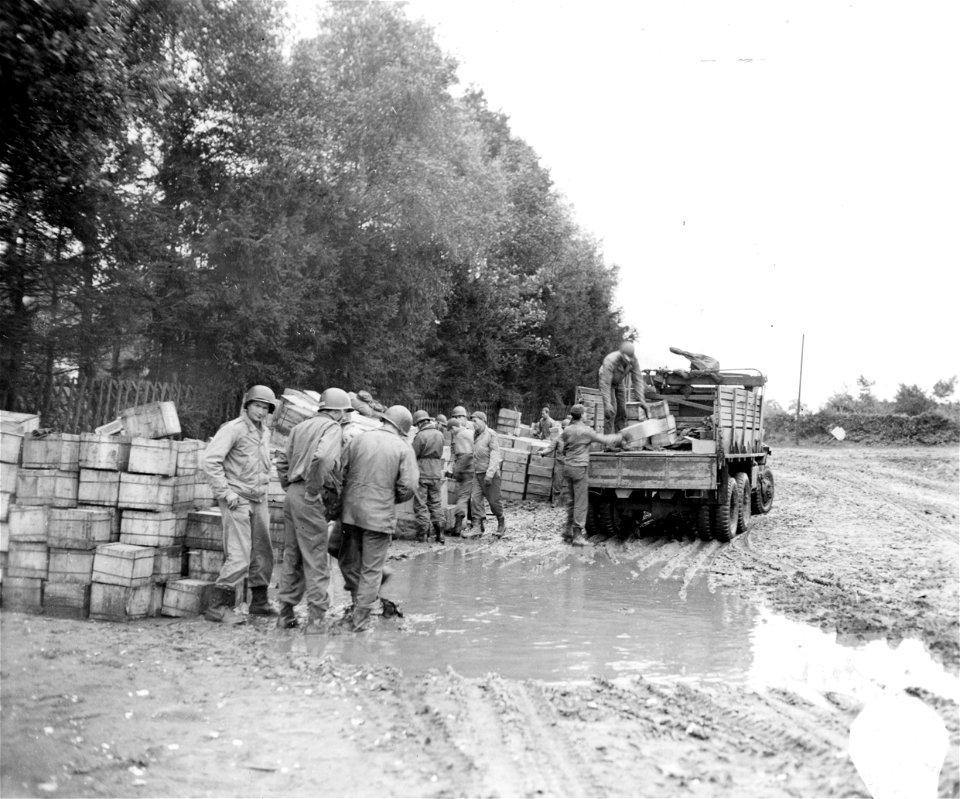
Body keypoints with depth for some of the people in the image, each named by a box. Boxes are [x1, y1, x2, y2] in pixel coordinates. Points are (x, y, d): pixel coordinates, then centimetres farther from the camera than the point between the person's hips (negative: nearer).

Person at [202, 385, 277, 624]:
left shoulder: (265, 432, 14)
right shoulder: (233, 429, -12)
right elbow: (210, 460, -19)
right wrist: (225, 492, -19)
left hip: (259, 501, 8)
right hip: (238, 501, -8)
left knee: (263, 554, 13)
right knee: (239, 557, -12)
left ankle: (259, 602, 27)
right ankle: (218, 606, -5)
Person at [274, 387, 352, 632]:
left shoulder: (302, 426, 18)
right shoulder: (332, 428, -7)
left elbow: (282, 460, 21)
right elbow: (322, 458, -26)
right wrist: (313, 491, -18)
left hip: (292, 494, 8)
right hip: (310, 500, -8)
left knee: (292, 557, 15)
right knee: (316, 560, -2)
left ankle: (286, 614, 20)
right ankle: (316, 617, 0)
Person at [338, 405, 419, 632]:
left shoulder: (359, 440, 4)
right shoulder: (403, 448, -2)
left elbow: (340, 472, 3)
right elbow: (408, 486, -8)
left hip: (351, 511, 3)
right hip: (380, 514, -3)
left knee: (349, 561, 20)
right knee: (371, 568, 7)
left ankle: (361, 603, 30)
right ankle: (361, 617, 9)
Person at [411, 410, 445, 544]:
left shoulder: (421, 436, -13)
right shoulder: (440, 435, 6)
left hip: (422, 474, -6)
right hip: (436, 474, 6)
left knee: (420, 505, 1)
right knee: (435, 504, 13)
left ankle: (423, 534, 1)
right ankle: (439, 534, 12)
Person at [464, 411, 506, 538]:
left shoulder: (490, 434, -10)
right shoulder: (475, 436, 12)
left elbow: (495, 456, -15)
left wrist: (490, 474, -22)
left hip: (490, 474, -7)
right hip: (477, 474, 7)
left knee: (493, 500, 1)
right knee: (475, 500, -4)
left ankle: (501, 523, 22)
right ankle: (477, 527, -4)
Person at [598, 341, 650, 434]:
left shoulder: (633, 360, -26)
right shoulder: (610, 361, -40)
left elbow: (637, 379, -19)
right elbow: (605, 383, -38)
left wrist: (641, 399, -25)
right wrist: (607, 403, -42)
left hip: (619, 382, 5)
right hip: (607, 382, -5)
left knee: (622, 412, 1)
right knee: (611, 412, -18)